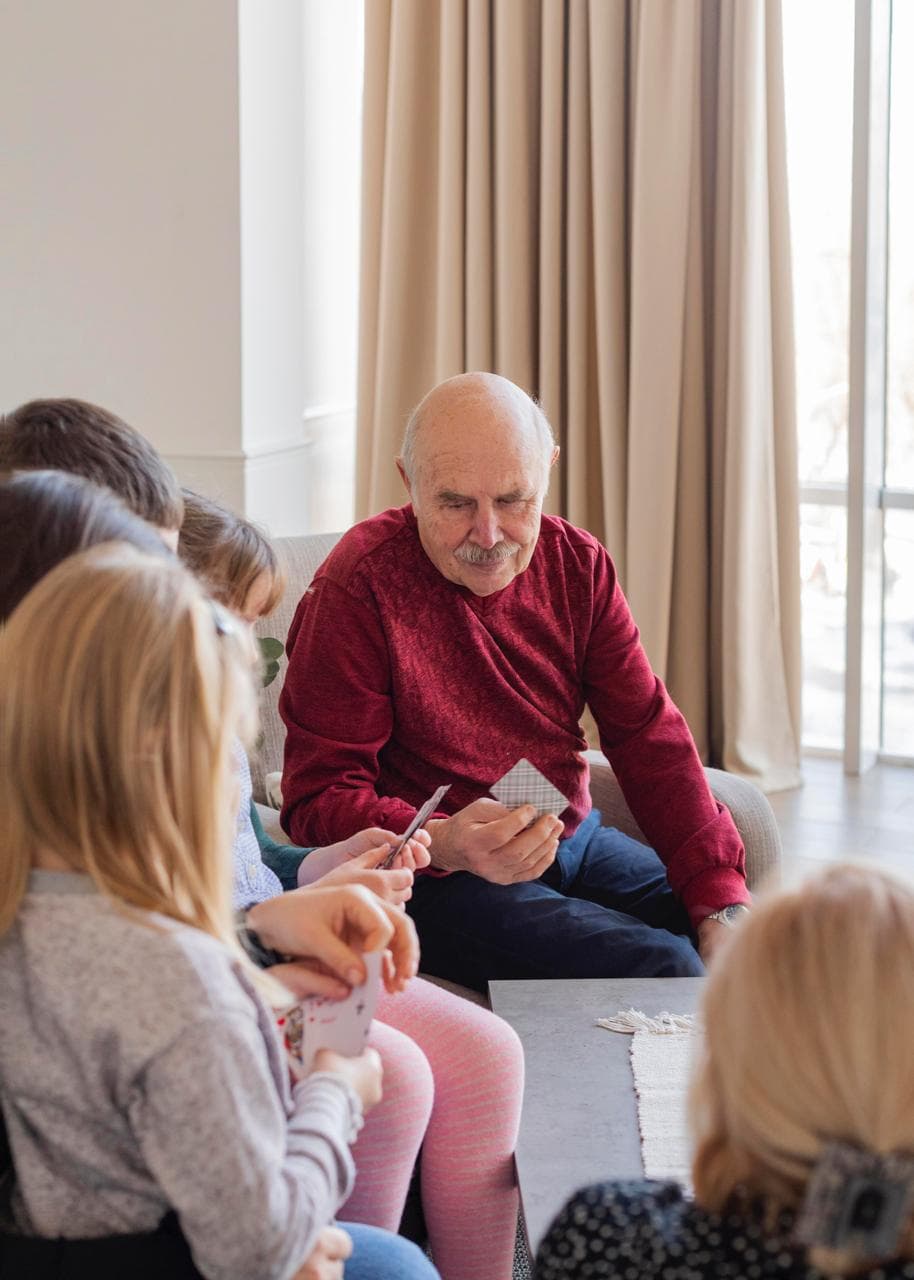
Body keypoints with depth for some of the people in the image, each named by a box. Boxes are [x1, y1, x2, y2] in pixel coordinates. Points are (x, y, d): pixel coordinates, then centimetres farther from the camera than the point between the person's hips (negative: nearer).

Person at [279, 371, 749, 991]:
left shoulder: (577, 563, 4)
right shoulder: (357, 586, -14)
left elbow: (649, 736, 3)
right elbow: (318, 799, -14)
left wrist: (721, 901, -10)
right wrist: (444, 844, -34)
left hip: (575, 840, 7)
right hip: (436, 878, -6)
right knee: (660, 967, -26)